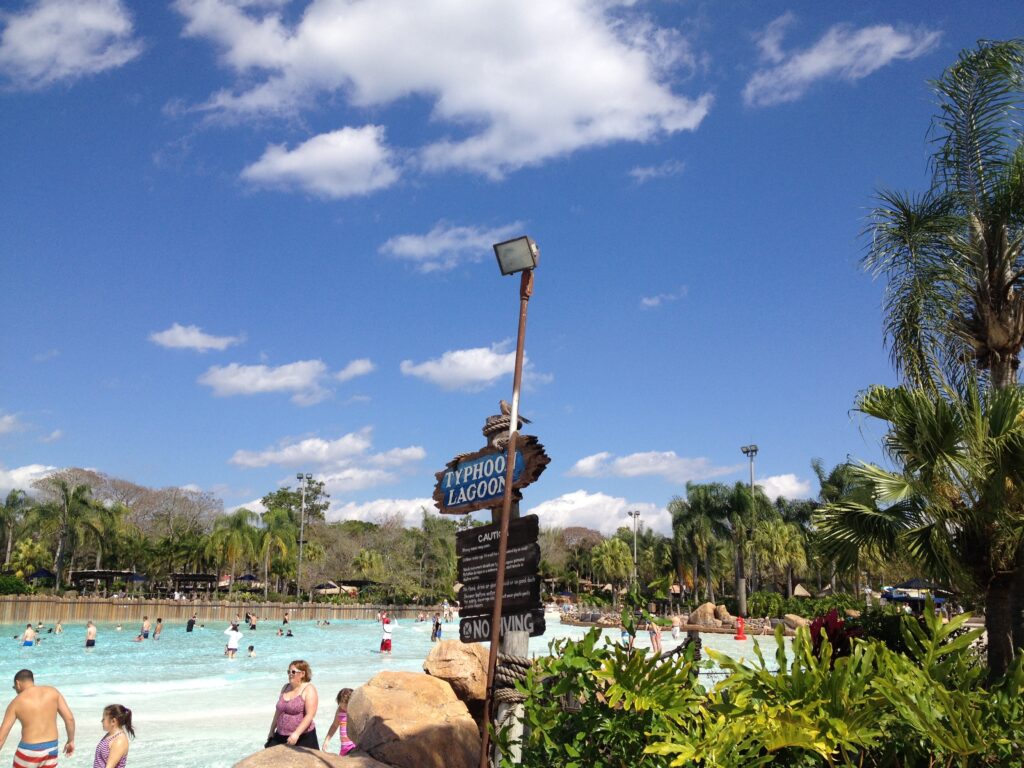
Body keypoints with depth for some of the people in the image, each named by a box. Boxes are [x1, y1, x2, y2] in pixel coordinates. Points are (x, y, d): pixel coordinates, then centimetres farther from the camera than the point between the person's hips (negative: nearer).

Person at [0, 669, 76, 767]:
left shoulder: (16, 703, -6)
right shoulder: (52, 691, 0)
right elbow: (69, 718, -3)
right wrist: (71, 741, 11)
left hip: (29, 751, -3)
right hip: (50, 748, 3)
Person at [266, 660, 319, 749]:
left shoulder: (309, 690, -9)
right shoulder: (285, 687, 11)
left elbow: (310, 715, -18)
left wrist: (296, 734, -24)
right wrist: (272, 730, 21)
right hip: (280, 737, 6)